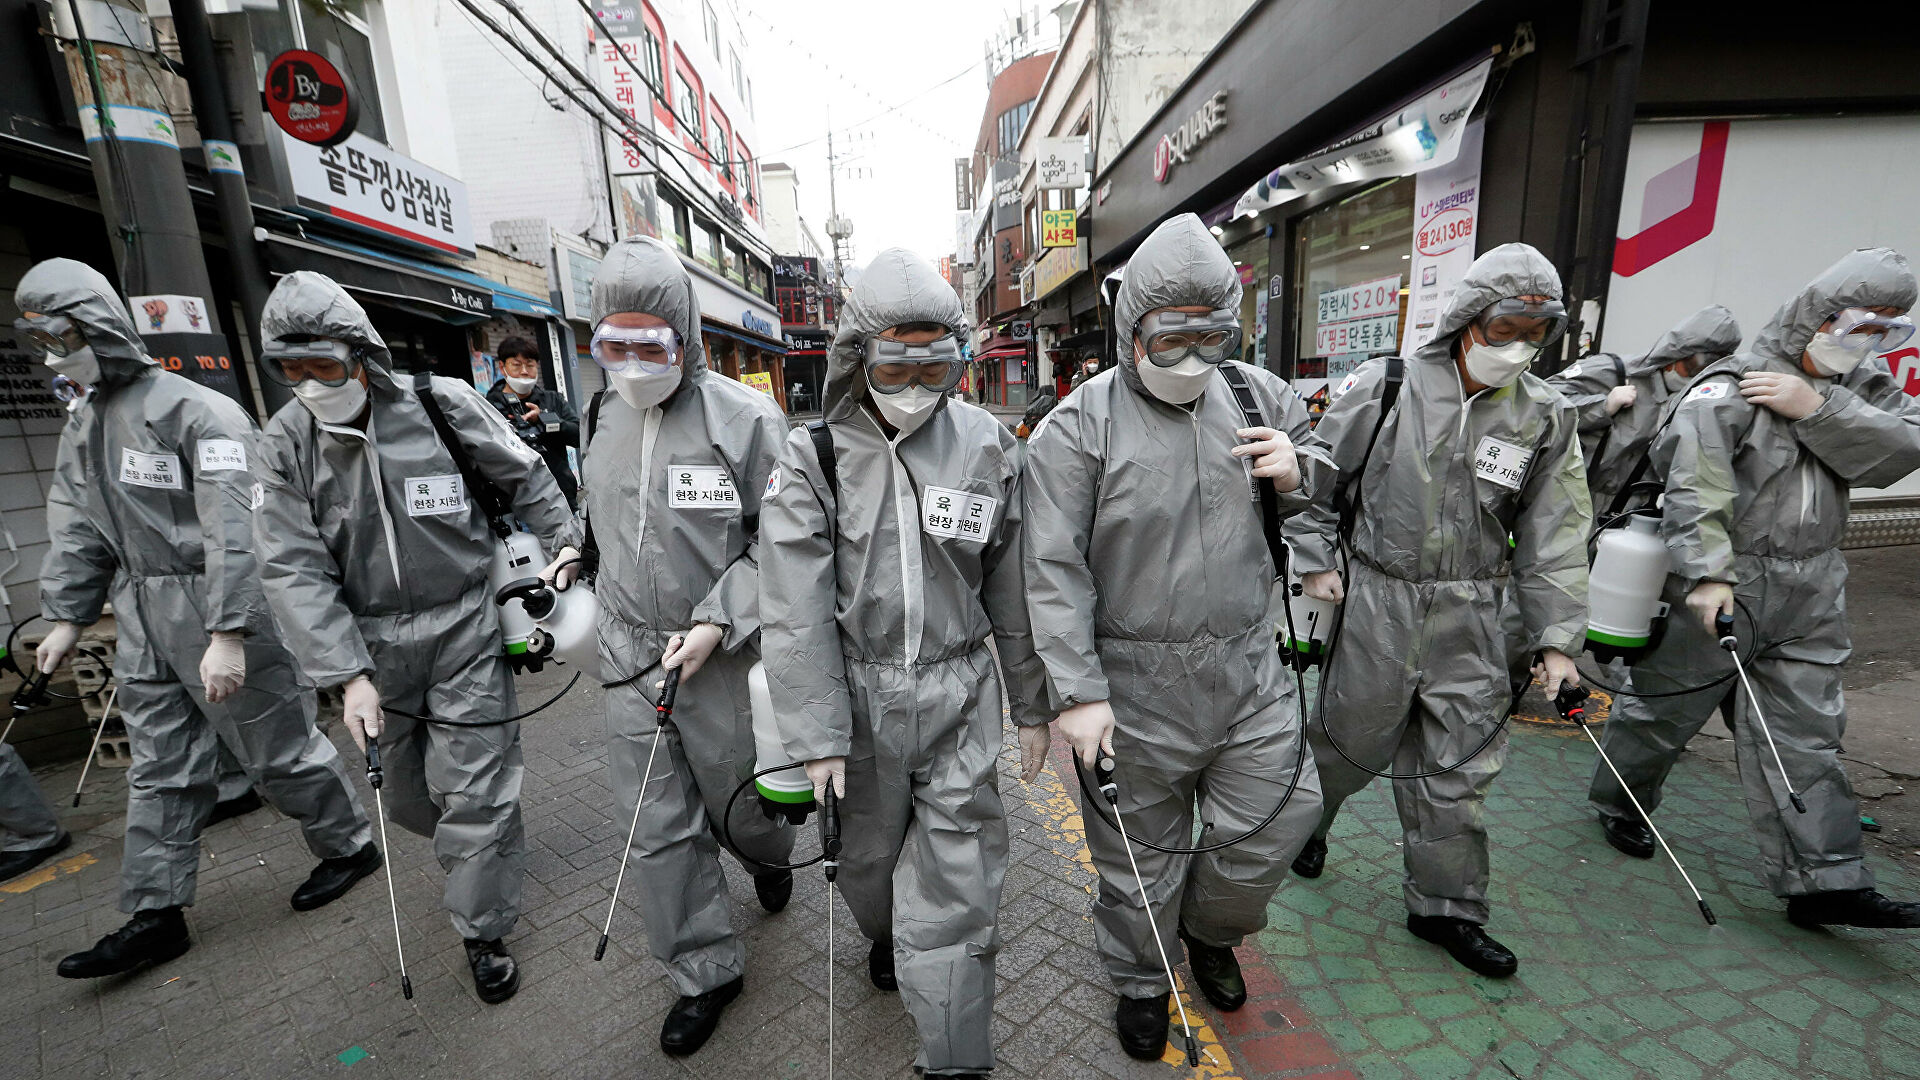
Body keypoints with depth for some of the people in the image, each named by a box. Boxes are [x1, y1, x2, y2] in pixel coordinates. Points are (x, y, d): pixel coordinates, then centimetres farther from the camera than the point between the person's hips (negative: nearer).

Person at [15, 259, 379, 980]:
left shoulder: (197, 410, -15)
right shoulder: (84, 426, 14)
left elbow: (232, 528, -22)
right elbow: (76, 530, 20)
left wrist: (228, 634, -26)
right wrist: (66, 616, 15)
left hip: (220, 605, -8)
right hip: (144, 616, 8)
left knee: (277, 746, 3)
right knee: (159, 767, 13)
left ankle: (348, 845, 23)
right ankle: (155, 914, 24)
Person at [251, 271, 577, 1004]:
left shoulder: (442, 406, -11)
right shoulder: (286, 442, -4)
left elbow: (528, 480, 2)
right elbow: (295, 569, -8)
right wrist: (347, 674, -15)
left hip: (464, 628, -3)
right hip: (371, 643, 3)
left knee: (474, 792, 2)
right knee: (402, 794, 18)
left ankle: (484, 932, 23)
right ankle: (477, 857, 49)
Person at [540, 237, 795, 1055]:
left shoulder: (744, 418, -13)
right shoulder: (604, 417, 5)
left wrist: (717, 622, -19)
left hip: (720, 659, -4)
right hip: (630, 658, 5)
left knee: (738, 798, 15)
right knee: (658, 827, 12)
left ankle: (769, 856, 53)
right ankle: (706, 971, 33)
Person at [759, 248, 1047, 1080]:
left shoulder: (988, 446, -2)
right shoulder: (812, 457, -7)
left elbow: (1014, 591, 2)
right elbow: (796, 611, -9)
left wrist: (1031, 706, 6)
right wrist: (817, 736, -11)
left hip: (959, 698, 0)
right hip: (857, 695, 1)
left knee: (956, 883, 4)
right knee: (867, 856, 22)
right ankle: (885, 937, 57)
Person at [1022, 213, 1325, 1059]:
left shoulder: (1259, 396, 4)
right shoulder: (1079, 426, -12)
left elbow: (1328, 503, 19)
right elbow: (1055, 571, -14)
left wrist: (1295, 478, -6)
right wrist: (1078, 693, -17)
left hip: (1249, 671, 4)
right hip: (1136, 687, -4)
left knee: (1278, 820, 16)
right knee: (1139, 853, 14)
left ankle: (1210, 927, 49)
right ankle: (1140, 980, 45)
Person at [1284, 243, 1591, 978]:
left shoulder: (1545, 418, 3)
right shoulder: (1385, 386, -7)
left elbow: (1554, 537, 4)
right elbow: (1317, 470, 0)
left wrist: (1557, 637, 0)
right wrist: (1316, 559, -5)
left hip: (1472, 619, 3)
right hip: (1377, 603, -3)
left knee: (1458, 768, 12)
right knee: (1350, 740, 12)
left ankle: (1445, 908, 31)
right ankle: (1306, 821, 43)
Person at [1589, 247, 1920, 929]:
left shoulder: (1857, 387, 11)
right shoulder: (1729, 390, -13)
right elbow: (1695, 491, -24)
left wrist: (1818, 409, -16)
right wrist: (1707, 574, -33)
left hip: (1809, 598, 7)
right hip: (1718, 590, -6)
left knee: (1806, 737, 9)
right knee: (1666, 708, 9)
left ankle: (1822, 883, 17)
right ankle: (1618, 803, 30)